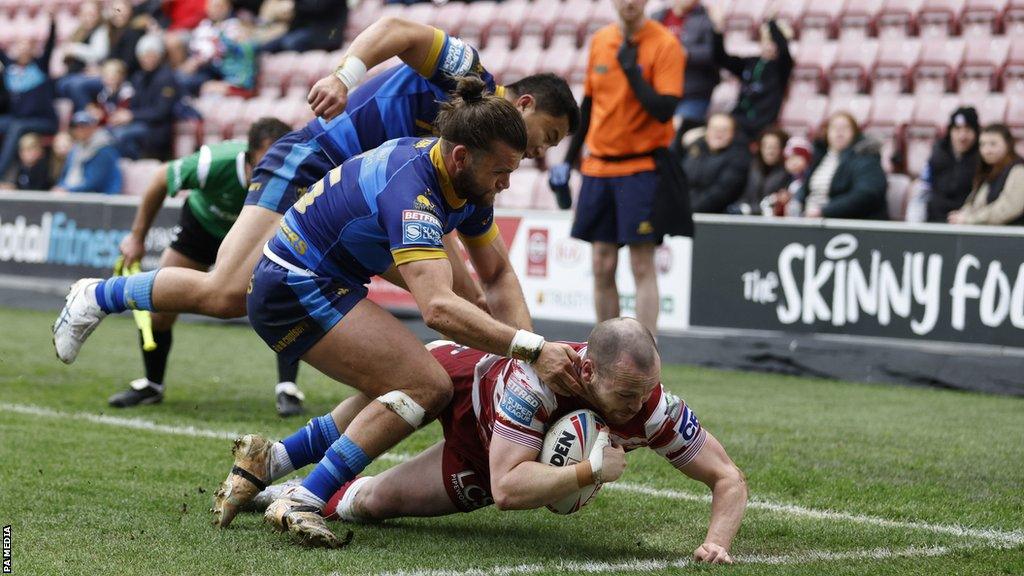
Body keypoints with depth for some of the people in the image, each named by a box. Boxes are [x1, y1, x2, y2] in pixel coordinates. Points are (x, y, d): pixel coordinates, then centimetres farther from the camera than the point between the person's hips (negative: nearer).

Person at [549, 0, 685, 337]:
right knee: (602, 267, 7)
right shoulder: (600, 40, 9)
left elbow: (663, 110, -17)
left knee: (642, 266, -7)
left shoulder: (664, 44, -9)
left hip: (641, 168, -5)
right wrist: (568, 160, 18)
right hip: (598, 166, 6)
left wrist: (631, 69, -20)